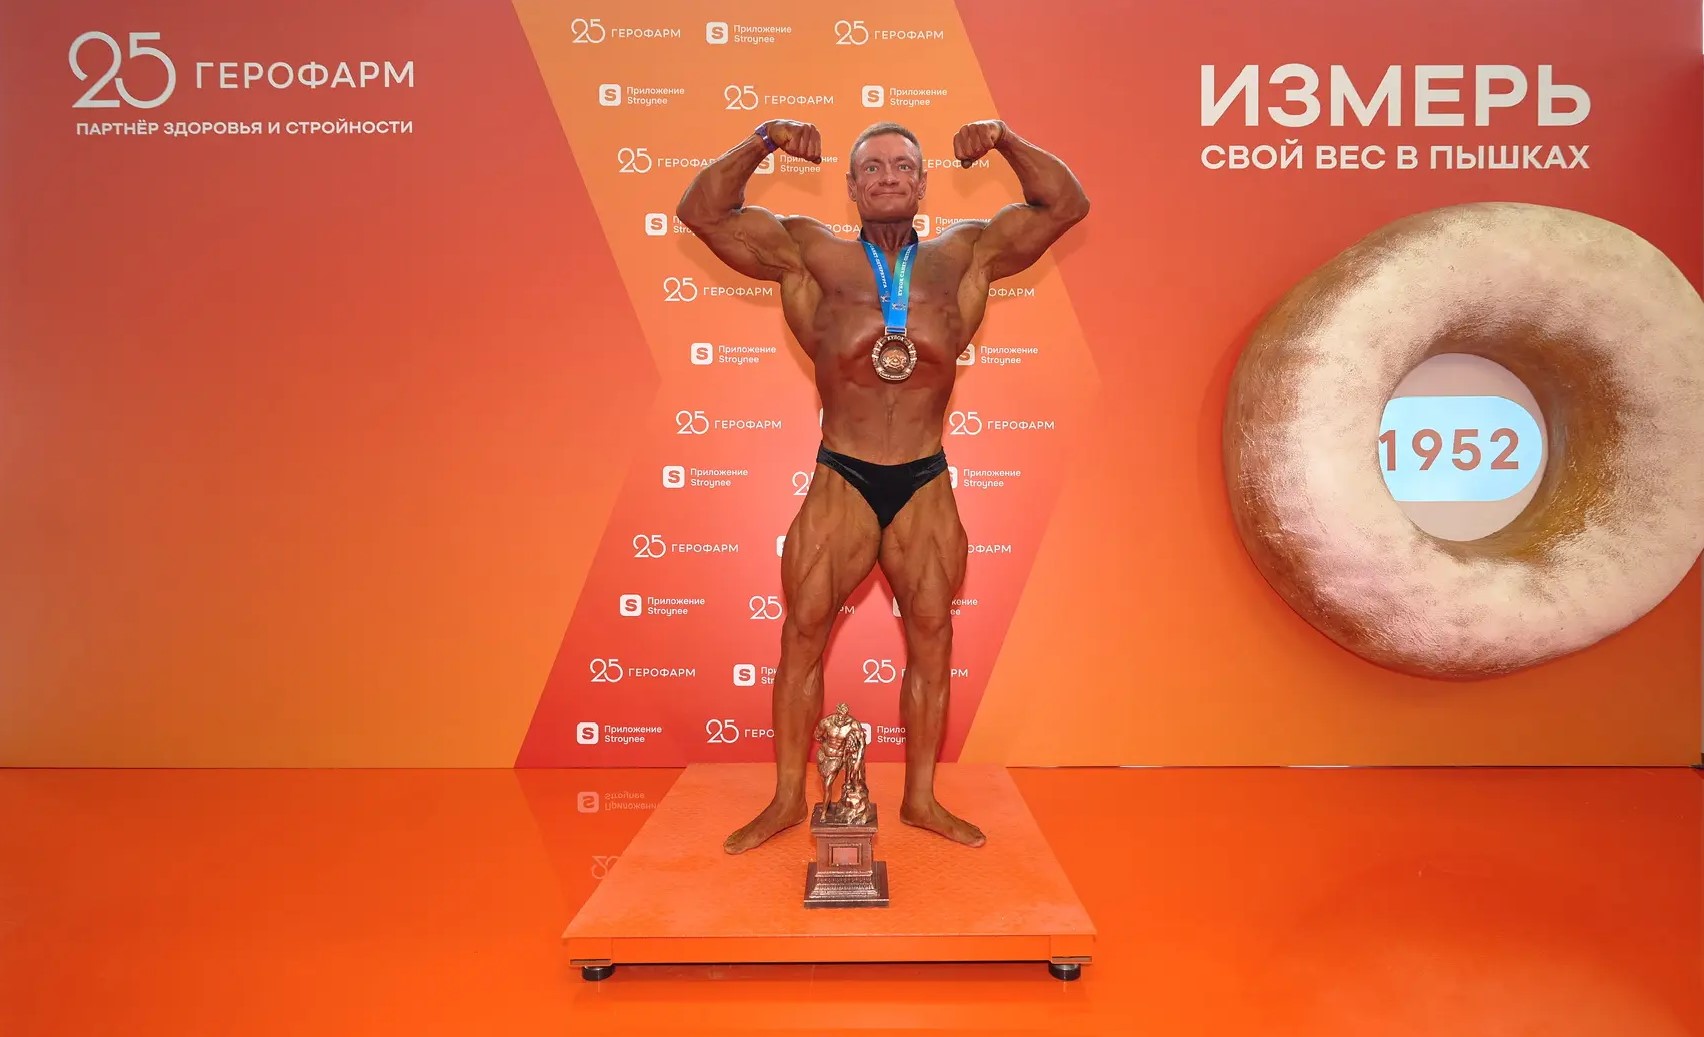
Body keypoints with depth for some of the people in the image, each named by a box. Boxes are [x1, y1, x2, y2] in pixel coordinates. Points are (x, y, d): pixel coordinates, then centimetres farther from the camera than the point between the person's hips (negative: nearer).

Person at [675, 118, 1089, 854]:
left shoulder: (964, 256, 3)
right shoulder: (812, 256, -2)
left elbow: (1066, 206, 3)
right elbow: (702, 212, -4)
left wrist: (1006, 141, -9)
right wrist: (763, 142, -14)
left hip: (925, 486, 2)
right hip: (840, 485, -1)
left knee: (932, 639, 8)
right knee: (802, 634, 3)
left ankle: (921, 798, 25)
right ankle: (788, 799, 19)